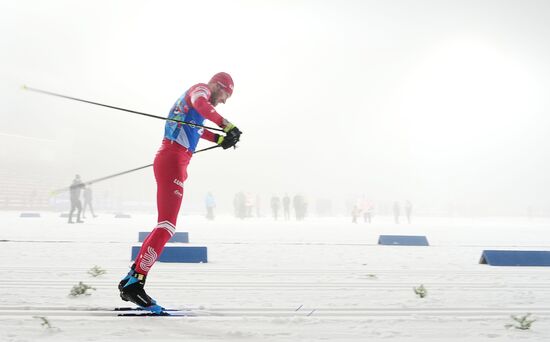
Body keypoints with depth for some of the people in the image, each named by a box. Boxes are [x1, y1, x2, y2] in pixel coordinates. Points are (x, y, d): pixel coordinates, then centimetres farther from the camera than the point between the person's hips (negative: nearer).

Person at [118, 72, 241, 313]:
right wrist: (226, 125, -36)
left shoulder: (196, 95, 30)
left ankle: (130, 279, 12)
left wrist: (221, 139, 32)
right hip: (172, 160, -10)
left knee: (164, 226, 12)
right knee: (167, 226, -16)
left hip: (173, 163, 10)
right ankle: (135, 282, -19)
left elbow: (197, 129, 46)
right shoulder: (201, 88, 1)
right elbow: (199, 103, -25)